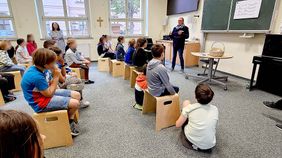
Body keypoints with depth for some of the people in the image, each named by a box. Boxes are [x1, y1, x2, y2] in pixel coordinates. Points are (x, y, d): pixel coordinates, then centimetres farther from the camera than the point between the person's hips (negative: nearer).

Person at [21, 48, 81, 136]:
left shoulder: (35, 69, 0)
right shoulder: (36, 76, -29)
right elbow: (49, 94, -20)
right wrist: (56, 77, -17)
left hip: (45, 93, 10)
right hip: (41, 103, -10)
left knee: (77, 95, 3)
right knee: (75, 103, -19)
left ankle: (70, 120, 10)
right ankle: (68, 121, 14)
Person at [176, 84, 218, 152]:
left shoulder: (190, 108, -14)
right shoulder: (215, 109, -5)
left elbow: (178, 125, -4)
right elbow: (214, 126, 13)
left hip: (191, 141, -2)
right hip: (209, 145, 3)